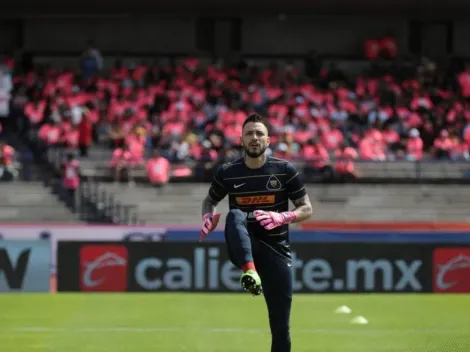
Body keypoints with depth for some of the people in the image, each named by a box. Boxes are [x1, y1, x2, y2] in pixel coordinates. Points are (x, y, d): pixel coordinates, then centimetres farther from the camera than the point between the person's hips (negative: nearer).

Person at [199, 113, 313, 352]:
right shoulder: (227, 173, 0)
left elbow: (307, 209, 2)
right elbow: (210, 200, 17)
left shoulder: (285, 170, -2)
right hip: (244, 250, 0)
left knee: (281, 327, -3)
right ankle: (250, 272, -52)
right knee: (235, 214, -32)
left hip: (276, 250, 0)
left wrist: (282, 218, -19)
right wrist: (208, 217, -7)